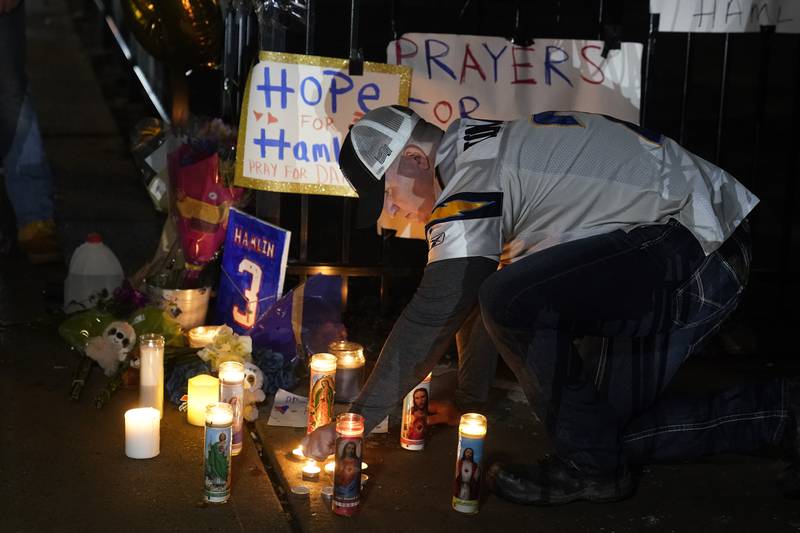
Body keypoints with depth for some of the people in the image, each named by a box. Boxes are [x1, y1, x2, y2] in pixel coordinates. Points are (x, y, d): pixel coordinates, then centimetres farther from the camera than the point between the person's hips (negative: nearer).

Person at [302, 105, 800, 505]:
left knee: (514, 300, -25)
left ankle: (591, 466, -7)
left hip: (693, 238, -10)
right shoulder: (479, 151, 13)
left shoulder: (473, 178, -18)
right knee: (615, 425, 10)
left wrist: (354, 421, -12)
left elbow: (433, 317, -20)